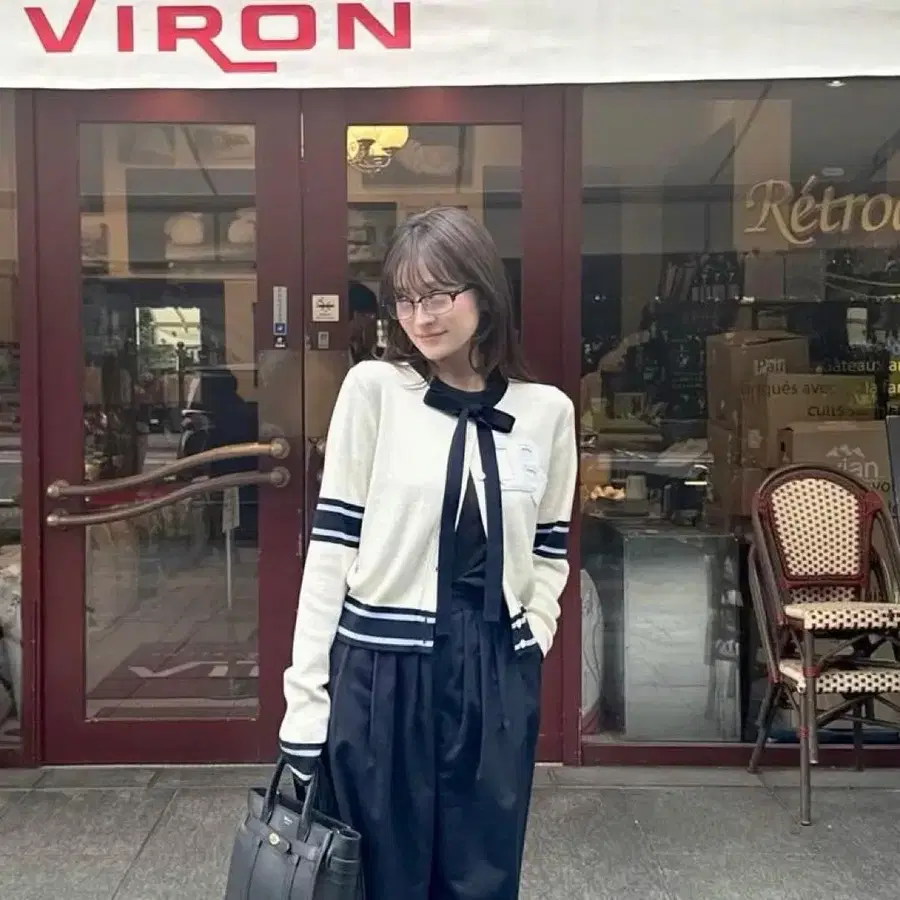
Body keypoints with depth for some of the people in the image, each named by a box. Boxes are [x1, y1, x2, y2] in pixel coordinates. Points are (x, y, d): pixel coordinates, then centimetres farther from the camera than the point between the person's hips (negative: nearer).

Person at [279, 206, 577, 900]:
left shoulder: (547, 410, 3)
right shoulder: (373, 387, -4)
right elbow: (331, 543, -5)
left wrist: (530, 637, -2)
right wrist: (305, 696, -7)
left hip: (497, 680, 3)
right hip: (381, 672, -2)